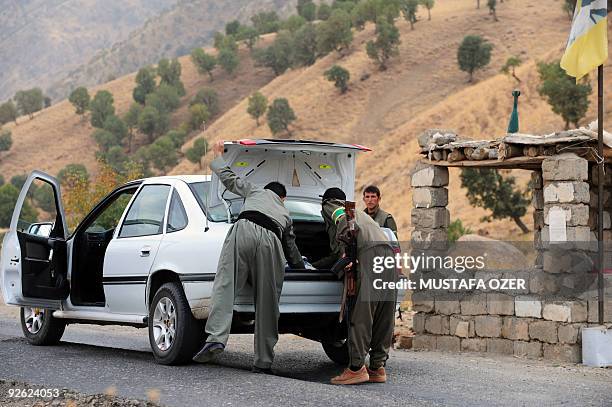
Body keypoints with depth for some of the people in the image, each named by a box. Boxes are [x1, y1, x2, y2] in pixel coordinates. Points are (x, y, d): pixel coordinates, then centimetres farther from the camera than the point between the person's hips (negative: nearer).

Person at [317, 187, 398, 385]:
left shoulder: (329, 206, 19)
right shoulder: (358, 212, 41)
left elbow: (344, 220, -3)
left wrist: (344, 250, -10)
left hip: (368, 254, -8)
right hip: (389, 252, 8)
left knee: (360, 314, -10)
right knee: (383, 317, 8)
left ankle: (357, 367, -15)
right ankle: (377, 368, 9)